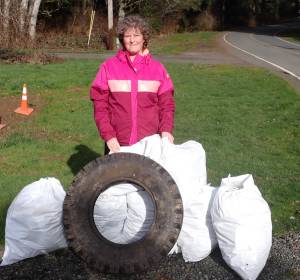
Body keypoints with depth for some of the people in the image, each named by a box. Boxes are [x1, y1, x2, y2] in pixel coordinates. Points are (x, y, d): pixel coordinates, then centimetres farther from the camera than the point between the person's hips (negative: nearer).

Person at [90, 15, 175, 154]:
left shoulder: (158, 68, 4)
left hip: (150, 143, 1)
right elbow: (100, 105, -2)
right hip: (118, 144, -1)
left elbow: (166, 103, 5)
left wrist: (166, 130, -11)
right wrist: (108, 135, -11)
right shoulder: (108, 67, 0)